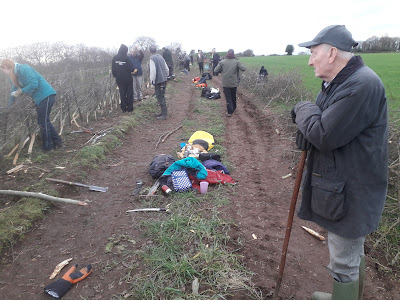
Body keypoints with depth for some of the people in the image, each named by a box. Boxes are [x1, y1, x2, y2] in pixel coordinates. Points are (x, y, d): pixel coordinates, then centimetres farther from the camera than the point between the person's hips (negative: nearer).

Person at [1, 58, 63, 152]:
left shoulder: (23, 69, -14)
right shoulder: (16, 75, 17)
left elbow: (34, 84, -24)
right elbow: (14, 90, 26)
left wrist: (20, 92, -16)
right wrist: (10, 105, 27)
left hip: (46, 96, -10)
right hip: (40, 98, 10)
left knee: (43, 122, -3)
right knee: (44, 121, 13)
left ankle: (47, 147, 7)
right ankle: (57, 142, 18)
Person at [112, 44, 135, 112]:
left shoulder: (115, 58, -2)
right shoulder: (127, 58, -16)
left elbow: (113, 69, 3)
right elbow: (131, 69, -13)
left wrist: (115, 76, 16)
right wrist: (134, 70, 9)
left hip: (119, 79, 4)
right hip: (128, 79, -4)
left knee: (122, 94, 12)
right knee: (129, 93, 8)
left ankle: (123, 108, 15)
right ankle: (129, 108, 10)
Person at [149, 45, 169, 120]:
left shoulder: (152, 58, -12)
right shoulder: (161, 57, 11)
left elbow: (153, 71, -18)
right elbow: (167, 69, 14)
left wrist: (152, 80, -8)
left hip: (158, 81, -8)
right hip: (164, 80, 8)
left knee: (160, 98, -3)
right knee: (162, 97, 16)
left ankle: (164, 114, -3)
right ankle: (163, 112, 24)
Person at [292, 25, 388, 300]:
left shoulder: (363, 85, -25)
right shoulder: (336, 83, 8)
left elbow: (324, 135, -29)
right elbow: (324, 126, 15)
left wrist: (304, 110, -12)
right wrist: (307, 120, -7)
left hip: (351, 192, -10)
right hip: (342, 185, 10)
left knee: (344, 263, 8)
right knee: (353, 253, 28)